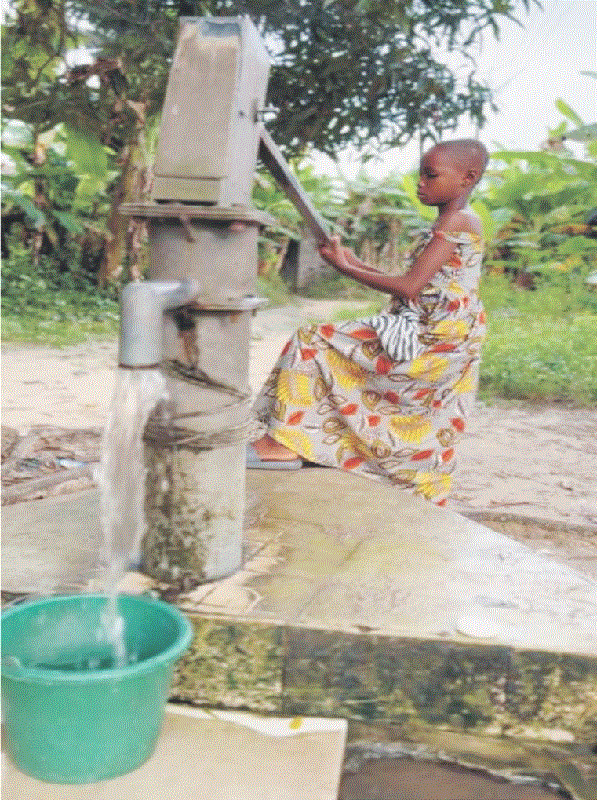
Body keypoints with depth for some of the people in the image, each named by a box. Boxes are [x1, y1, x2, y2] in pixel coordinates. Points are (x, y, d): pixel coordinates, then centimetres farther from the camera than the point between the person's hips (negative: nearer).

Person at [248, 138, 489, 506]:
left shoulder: (457, 222, -13)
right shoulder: (458, 223, 18)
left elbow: (410, 287, -19)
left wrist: (346, 269, -10)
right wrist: (358, 265, 12)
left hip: (428, 341, -10)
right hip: (437, 342, 10)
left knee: (315, 343, -12)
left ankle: (285, 444, -12)